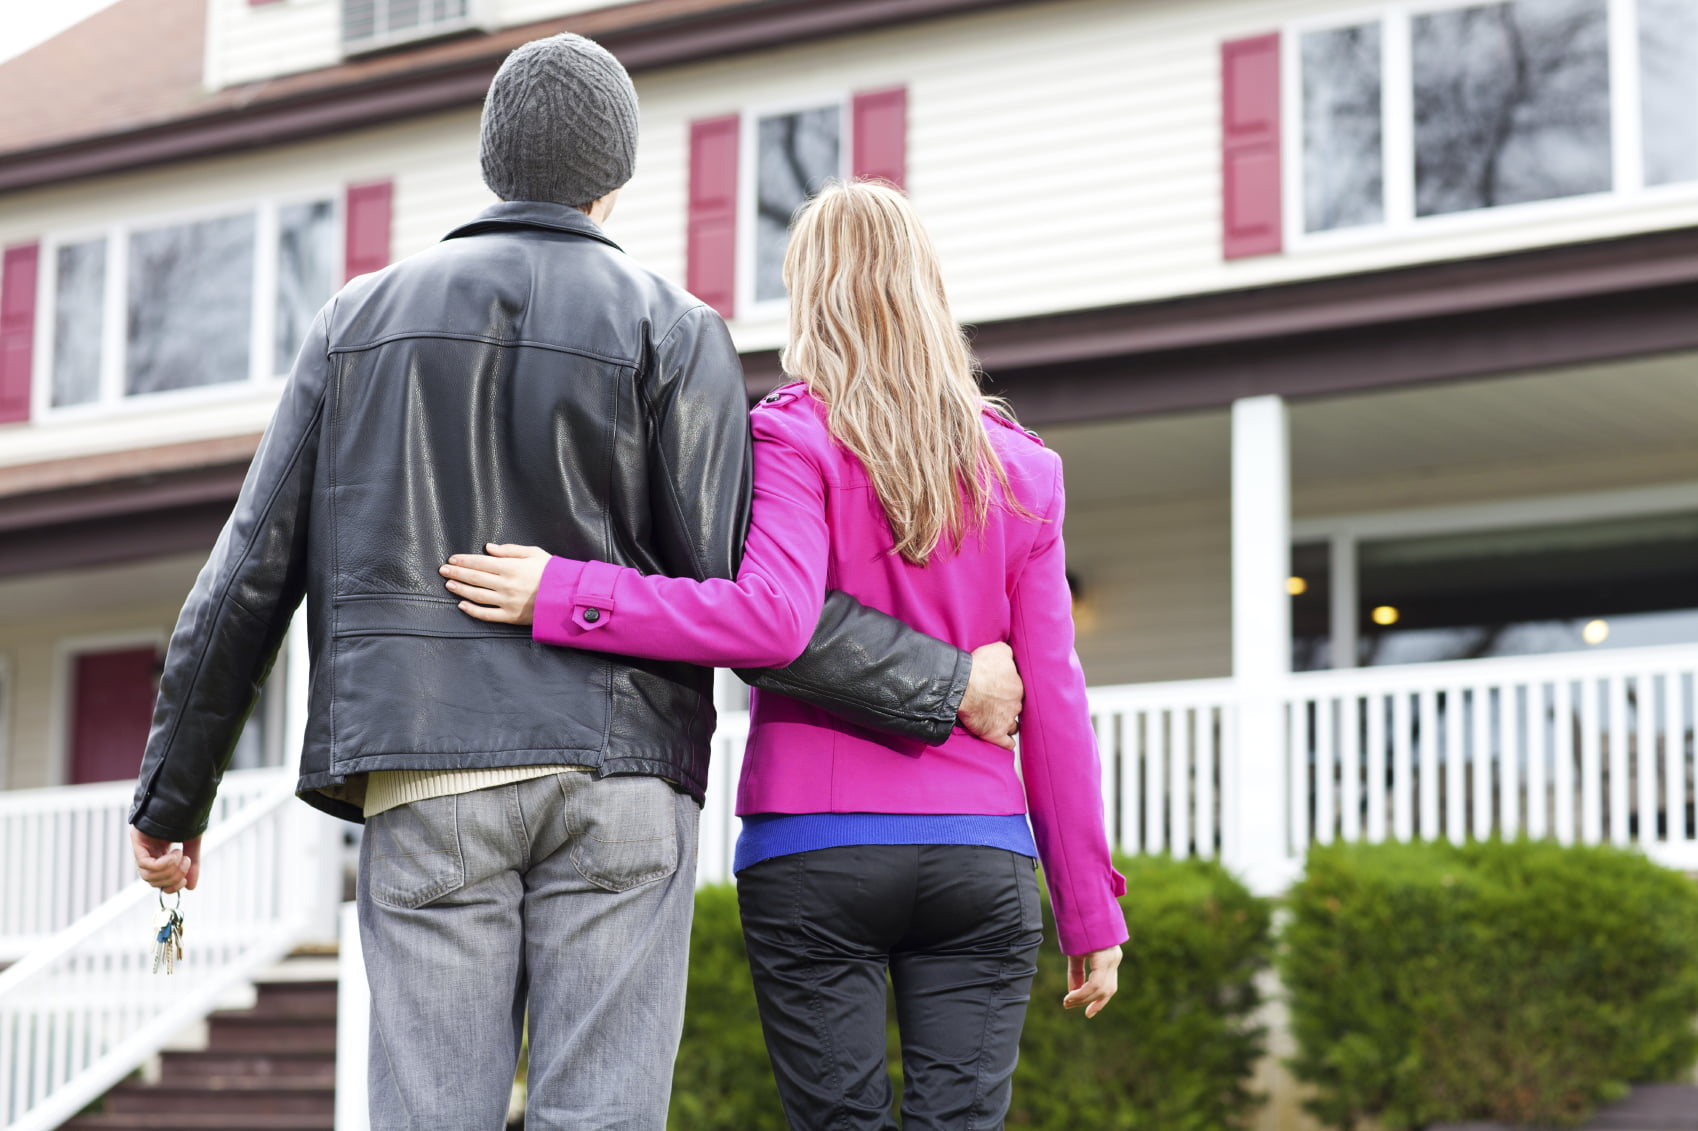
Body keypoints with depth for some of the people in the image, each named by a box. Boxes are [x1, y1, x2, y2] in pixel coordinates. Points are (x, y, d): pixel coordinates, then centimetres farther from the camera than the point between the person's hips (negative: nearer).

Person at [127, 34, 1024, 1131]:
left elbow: (249, 574, 9)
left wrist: (171, 794, 17)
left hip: (428, 787, 2)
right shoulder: (670, 328, 2)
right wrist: (948, 688, 4)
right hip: (613, 781, -2)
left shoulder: (364, 315, 12)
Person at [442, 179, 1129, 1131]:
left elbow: (771, 618, -19)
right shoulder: (1016, 466, 8)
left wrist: (559, 594, -15)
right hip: (981, 856, 3)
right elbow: (1052, 702, 6)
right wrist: (1091, 906, 11)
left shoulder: (794, 436, -3)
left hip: (814, 848, -2)